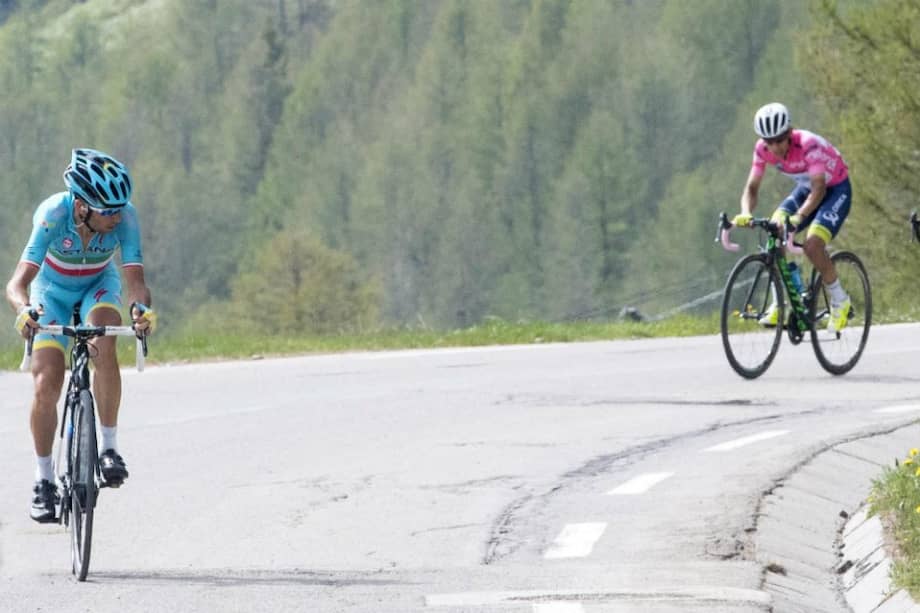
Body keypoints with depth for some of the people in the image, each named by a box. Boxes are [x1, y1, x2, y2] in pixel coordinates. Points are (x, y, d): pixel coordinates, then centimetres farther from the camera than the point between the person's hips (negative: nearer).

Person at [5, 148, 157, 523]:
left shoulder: (124, 217, -31)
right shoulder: (52, 214, -36)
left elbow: (135, 278, -35)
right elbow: (18, 283, -41)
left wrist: (141, 308, -58)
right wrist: (24, 311, -63)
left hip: (99, 285, 1)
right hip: (52, 291, -1)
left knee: (103, 345, -31)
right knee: (46, 384, -12)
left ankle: (110, 447, -20)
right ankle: (44, 480, 5)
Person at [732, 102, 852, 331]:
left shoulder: (809, 145, -35)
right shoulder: (763, 150, -18)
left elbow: (819, 188, -41)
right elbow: (752, 187, -15)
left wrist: (798, 217, -57)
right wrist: (746, 214, -36)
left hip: (835, 189, -6)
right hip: (806, 187, 6)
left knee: (812, 245, -26)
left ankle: (840, 301, -3)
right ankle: (778, 304, -8)